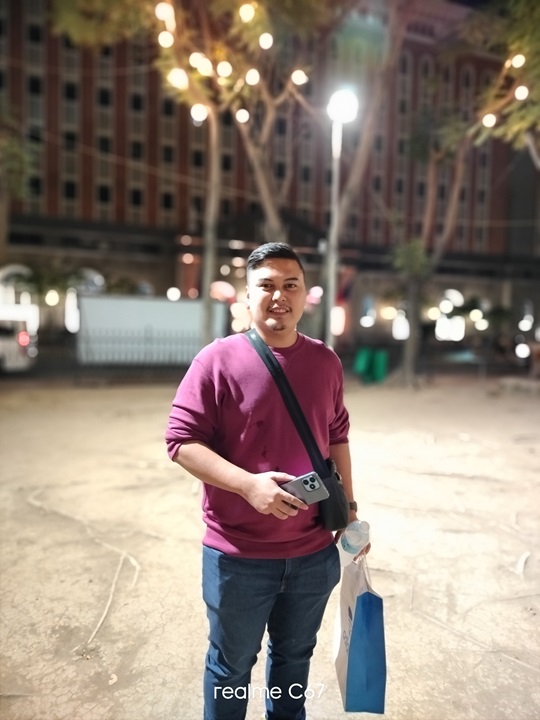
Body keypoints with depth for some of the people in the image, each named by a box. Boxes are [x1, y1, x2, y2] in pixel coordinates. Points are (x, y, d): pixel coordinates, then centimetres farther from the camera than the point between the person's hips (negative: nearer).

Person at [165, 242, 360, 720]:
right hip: (239, 554, -4)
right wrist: (249, 484, -26)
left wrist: (348, 504, 8)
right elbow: (182, 440, -15)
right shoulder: (218, 359, -14)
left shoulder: (326, 362, 1)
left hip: (314, 551, 4)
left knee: (295, 656, 27)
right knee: (231, 665, 19)